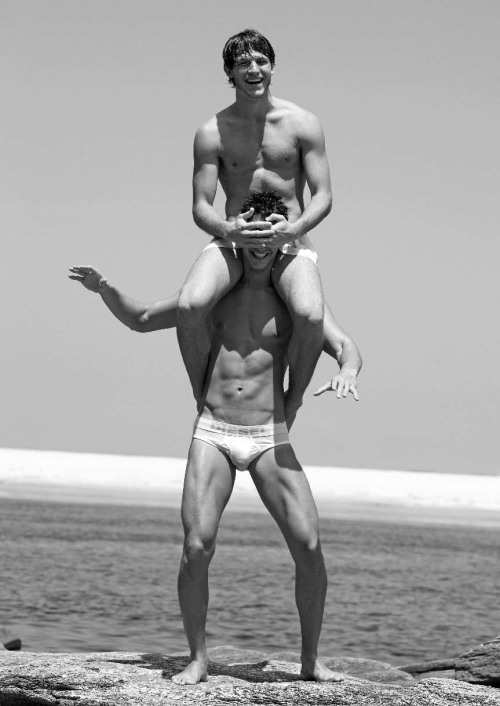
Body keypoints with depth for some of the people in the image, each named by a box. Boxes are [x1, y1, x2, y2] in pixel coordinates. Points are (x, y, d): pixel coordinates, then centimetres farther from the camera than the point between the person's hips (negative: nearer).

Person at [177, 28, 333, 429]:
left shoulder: (303, 124, 0)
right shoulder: (212, 133, 1)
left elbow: (323, 196, -2)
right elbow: (200, 206, -1)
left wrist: (293, 229, -23)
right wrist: (227, 229, -24)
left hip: (289, 243, -1)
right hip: (231, 242, 1)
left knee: (310, 315, -33)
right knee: (190, 305, -31)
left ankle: (290, 408, -7)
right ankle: (204, 404, -8)